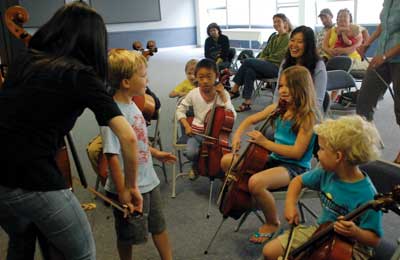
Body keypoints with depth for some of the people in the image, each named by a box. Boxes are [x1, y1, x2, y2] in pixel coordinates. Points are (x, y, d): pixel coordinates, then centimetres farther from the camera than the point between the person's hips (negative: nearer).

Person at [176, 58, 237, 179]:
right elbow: (180, 110, 6)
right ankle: (196, 165, 14)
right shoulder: (193, 93, -6)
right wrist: (187, 126, -8)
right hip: (197, 132, 1)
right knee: (190, 153, -25)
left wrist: (223, 97, -20)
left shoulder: (223, 94, -8)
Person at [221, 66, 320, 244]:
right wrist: (238, 134, -6)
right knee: (227, 161, 3)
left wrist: (265, 143, -25)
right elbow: (251, 120, 14)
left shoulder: (307, 116, -17)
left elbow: (297, 152, -23)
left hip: (295, 167, -8)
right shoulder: (278, 108, 3)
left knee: (256, 182, -35)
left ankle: (273, 223, -5)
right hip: (274, 159, 8)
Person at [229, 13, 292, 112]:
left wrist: (264, 59, -10)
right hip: (268, 66, 7)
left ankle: (234, 90, -16)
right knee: (249, 71, -25)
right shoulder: (274, 37, 23)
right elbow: (265, 51, 21)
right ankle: (247, 103, -27)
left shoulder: (288, 38, -2)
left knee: (247, 61, -23)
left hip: (277, 67, -7)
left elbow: (279, 57, -10)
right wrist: (260, 59, 1)